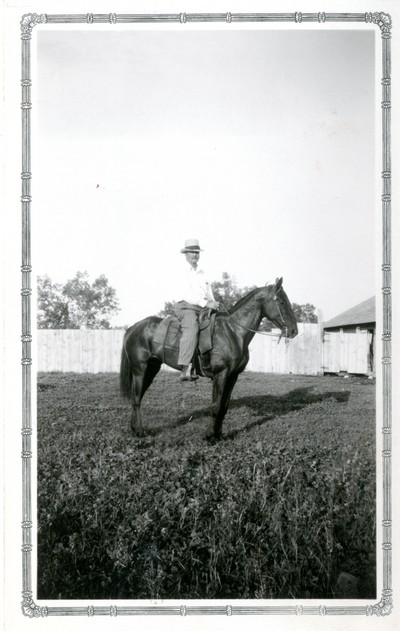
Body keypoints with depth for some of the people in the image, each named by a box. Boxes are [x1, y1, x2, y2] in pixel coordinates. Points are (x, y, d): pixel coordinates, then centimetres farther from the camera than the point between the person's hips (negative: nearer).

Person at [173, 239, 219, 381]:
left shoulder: (201, 272, 23)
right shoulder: (181, 270, -1)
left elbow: (208, 290, 26)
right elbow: (186, 293, -13)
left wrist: (213, 304, 6)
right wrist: (205, 303, -20)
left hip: (202, 308, 8)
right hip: (186, 306, -8)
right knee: (191, 329, -32)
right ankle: (186, 369, -41)